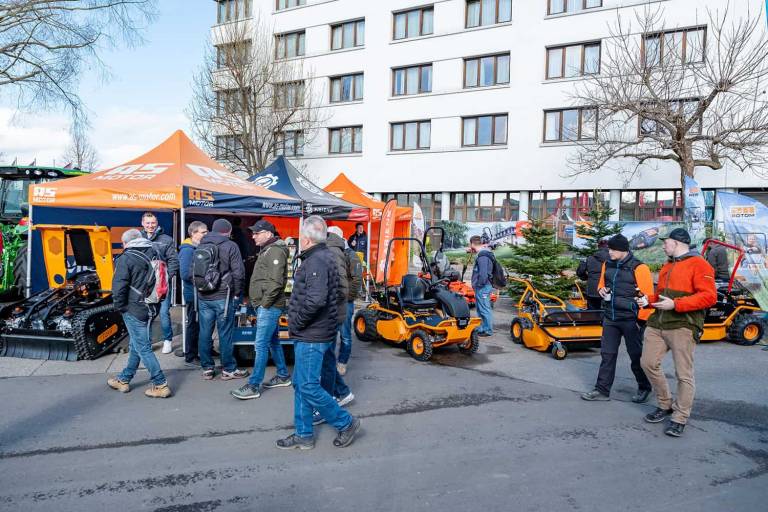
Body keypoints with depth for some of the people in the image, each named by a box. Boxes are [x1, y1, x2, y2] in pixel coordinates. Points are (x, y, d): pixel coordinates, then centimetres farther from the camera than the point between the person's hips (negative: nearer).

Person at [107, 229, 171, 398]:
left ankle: (160, 385, 0)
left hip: (134, 310, -7)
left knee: (143, 348, -1)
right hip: (151, 308, 8)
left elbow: (119, 287, -18)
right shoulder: (153, 254, 7)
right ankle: (124, 380, 32)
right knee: (136, 345, 19)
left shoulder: (126, 258, -13)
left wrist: (120, 306, -3)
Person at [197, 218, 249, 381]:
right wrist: (237, 293, 2)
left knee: (205, 333, 9)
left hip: (203, 297, 5)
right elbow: (238, 273, -10)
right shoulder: (230, 246, -6)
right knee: (225, 334, 2)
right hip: (223, 297, -5)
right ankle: (229, 369, 11)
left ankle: (207, 368, 17)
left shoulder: (200, 246, 11)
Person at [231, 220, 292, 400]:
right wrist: (260, 304, 16)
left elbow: (275, 282, -22)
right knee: (273, 342, 17)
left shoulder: (275, 251, -15)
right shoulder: (267, 250, 17)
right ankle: (283, 376, 29)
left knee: (261, 345, -7)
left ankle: (253, 386, -3)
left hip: (269, 307, -10)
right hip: (266, 306, 10)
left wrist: (264, 304, -18)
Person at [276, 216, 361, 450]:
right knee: (300, 384, 15)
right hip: (308, 335, 10)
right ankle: (303, 435, 25)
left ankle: (346, 423, 12)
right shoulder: (319, 257, 14)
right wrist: (297, 323, 15)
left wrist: (296, 322, -18)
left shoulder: (317, 261, -19)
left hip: (311, 336, -10)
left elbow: (316, 299, -31)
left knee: (308, 387, -3)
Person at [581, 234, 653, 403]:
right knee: (607, 354, 7)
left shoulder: (638, 268, -13)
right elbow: (602, 283, 23)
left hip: (630, 319, -6)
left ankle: (644, 388, 27)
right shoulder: (607, 265, 7)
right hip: (610, 318, 6)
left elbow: (647, 295, -13)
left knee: (636, 355, 8)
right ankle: (602, 390, 13)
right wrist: (601, 289, -1)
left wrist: (642, 319, -12)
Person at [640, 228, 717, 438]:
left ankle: (680, 418, 11)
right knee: (648, 363, 6)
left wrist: (675, 304, -19)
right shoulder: (667, 267, 20)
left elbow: (709, 296, -15)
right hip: (657, 324, 8)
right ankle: (665, 405, 24)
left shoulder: (698, 264, -6)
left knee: (684, 374, -1)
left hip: (682, 326, -8)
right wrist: (649, 299, 8)